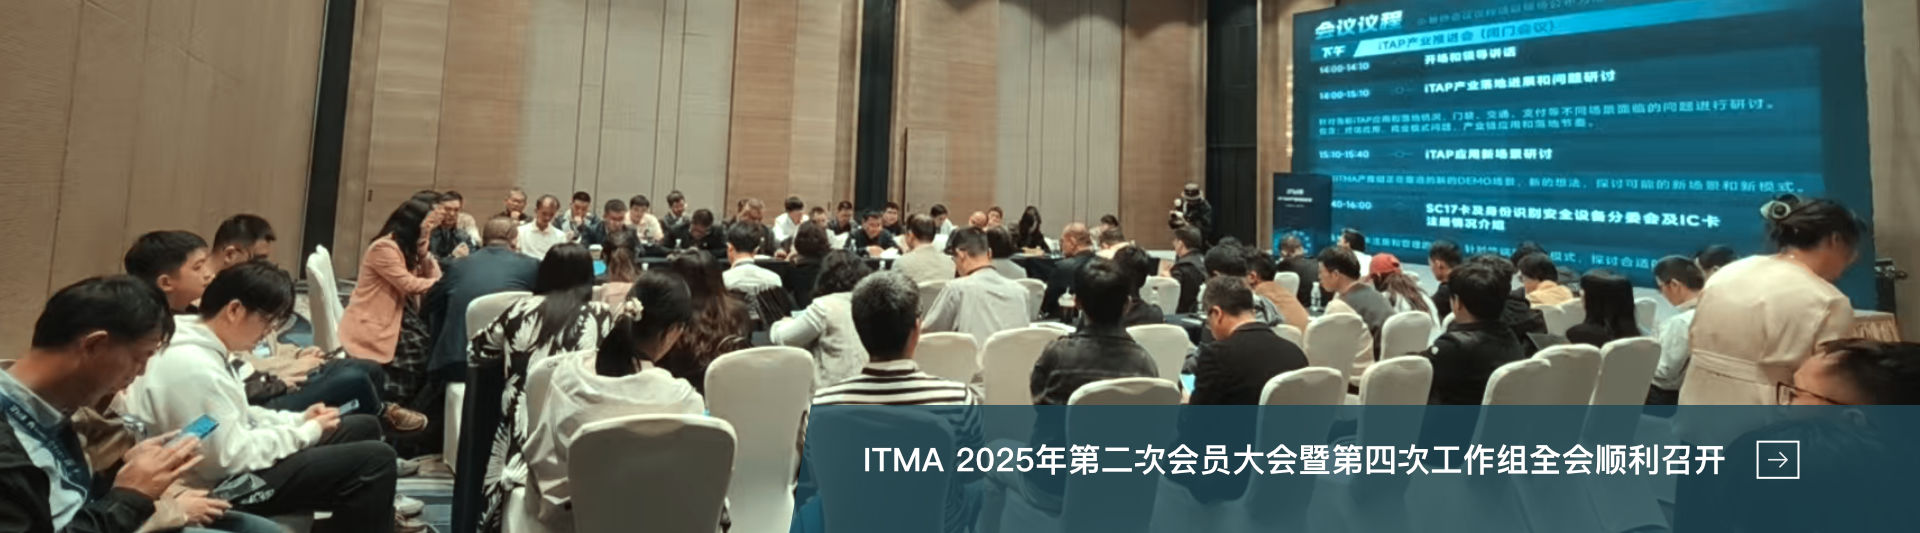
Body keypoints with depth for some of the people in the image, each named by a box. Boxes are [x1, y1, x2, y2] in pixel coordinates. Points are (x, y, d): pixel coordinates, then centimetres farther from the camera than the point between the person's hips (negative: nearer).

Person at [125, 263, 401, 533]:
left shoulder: (199, 346, 4)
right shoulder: (193, 367, -28)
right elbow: (233, 457, -26)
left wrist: (299, 420, 3)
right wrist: (308, 431, -14)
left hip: (233, 456, 10)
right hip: (222, 486, -10)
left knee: (365, 427, 14)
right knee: (375, 459, -18)